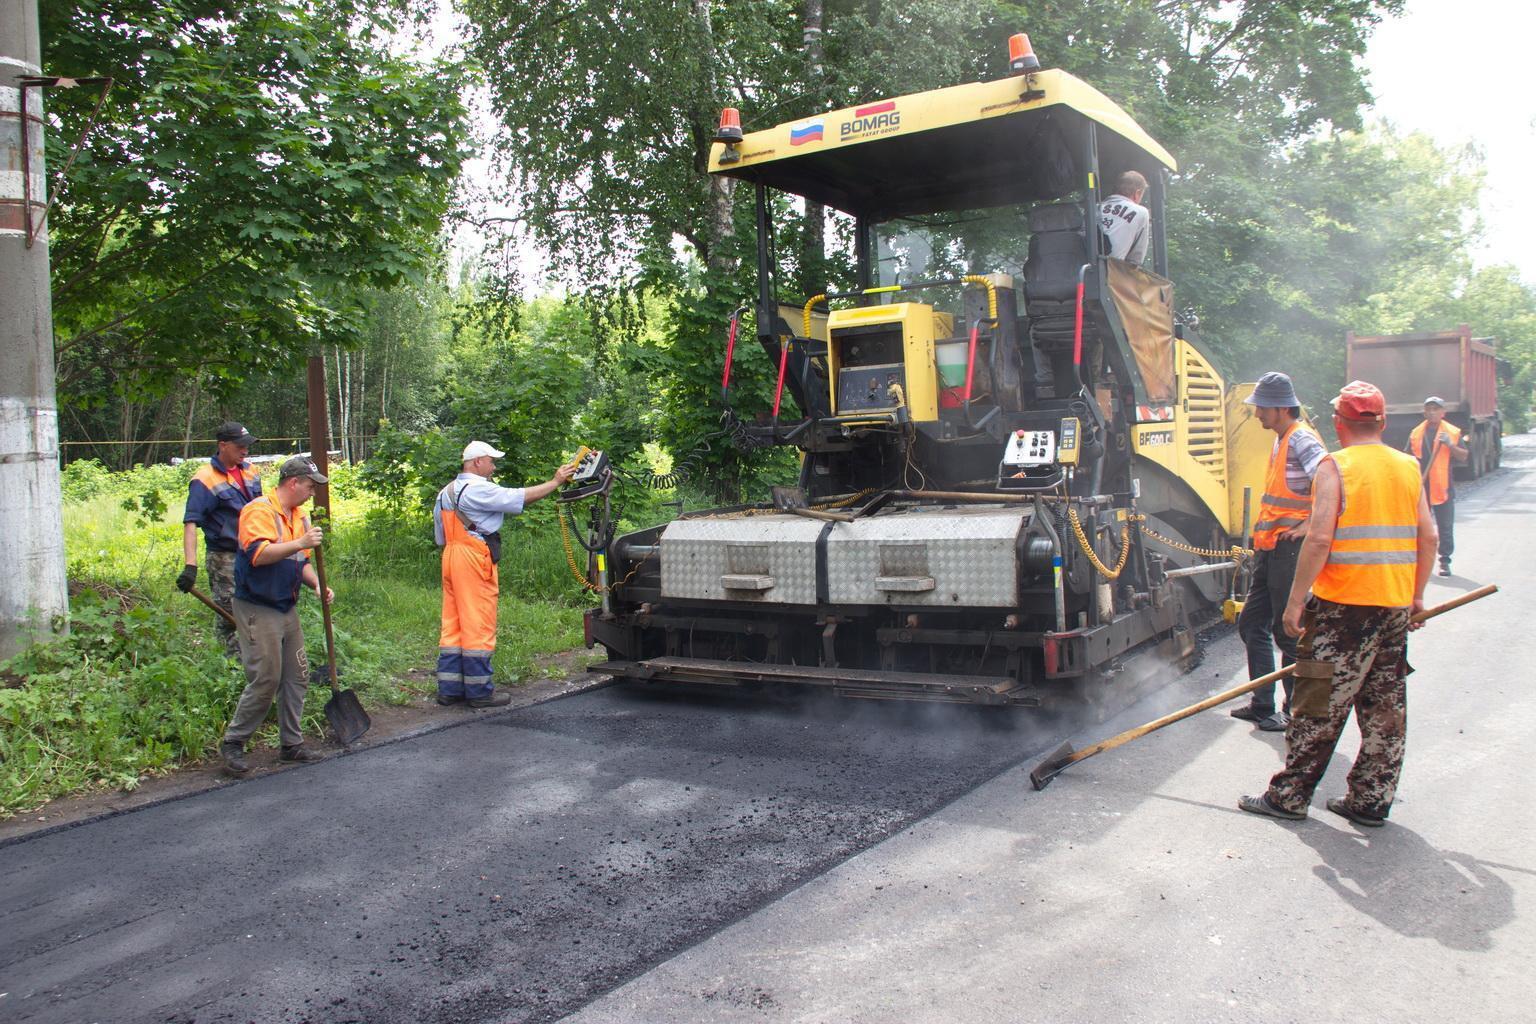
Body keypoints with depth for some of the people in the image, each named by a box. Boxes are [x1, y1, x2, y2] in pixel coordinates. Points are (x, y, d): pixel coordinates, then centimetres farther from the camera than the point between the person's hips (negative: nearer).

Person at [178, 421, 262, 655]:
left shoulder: (249, 472, 7)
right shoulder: (205, 480, -15)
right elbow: (190, 524, -22)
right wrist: (190, 566, -31)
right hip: (225, 559, -7)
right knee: (228, 618, 0)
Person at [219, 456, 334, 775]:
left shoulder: (299, 517, 13)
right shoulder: (260, 510, -13)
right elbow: (258, 554, -27)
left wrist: (317, 584, 4)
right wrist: (300, 543, -29)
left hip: (287, 609, 9)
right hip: (258, 609, -9)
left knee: (297, 677, 10)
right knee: (265, 680, -7)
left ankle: (292, 743, 20)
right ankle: (233, 742, 8)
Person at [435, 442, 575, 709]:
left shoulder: (446, 493, 20)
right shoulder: (477, 489, -11)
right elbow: (520, 497, -12)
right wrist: (555, 482, -4)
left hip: (452, 557, 10)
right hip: (473, 559, -10)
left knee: (453, 626, 10)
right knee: (478, 626, -4)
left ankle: (449, 688, 13)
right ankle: (479, 691, 0)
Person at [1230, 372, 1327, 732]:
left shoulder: (1301, 439, -14)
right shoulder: (1281, 440, 16)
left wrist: (1310, 526, -23)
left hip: (1290, 547, -10)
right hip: (1270, 547, 10)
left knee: (1288, 631, -2)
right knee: (1252, 624, 12)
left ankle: (1296, 712, 10)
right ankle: (1262, 705, 21)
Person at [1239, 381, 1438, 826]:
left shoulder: (1335, 467, -9)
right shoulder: (1409, 467, 8)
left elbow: (1319, 538, -17)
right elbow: (1428, 537, 9)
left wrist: (1295, 601, -13)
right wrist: (1417, 596, 19)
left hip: (1344, 606, -6)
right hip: (1396, 606, 6)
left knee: (1320, 706, 2)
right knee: (1385, 709, 12)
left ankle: (1290, 795, 10)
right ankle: (1371, 802, 19)